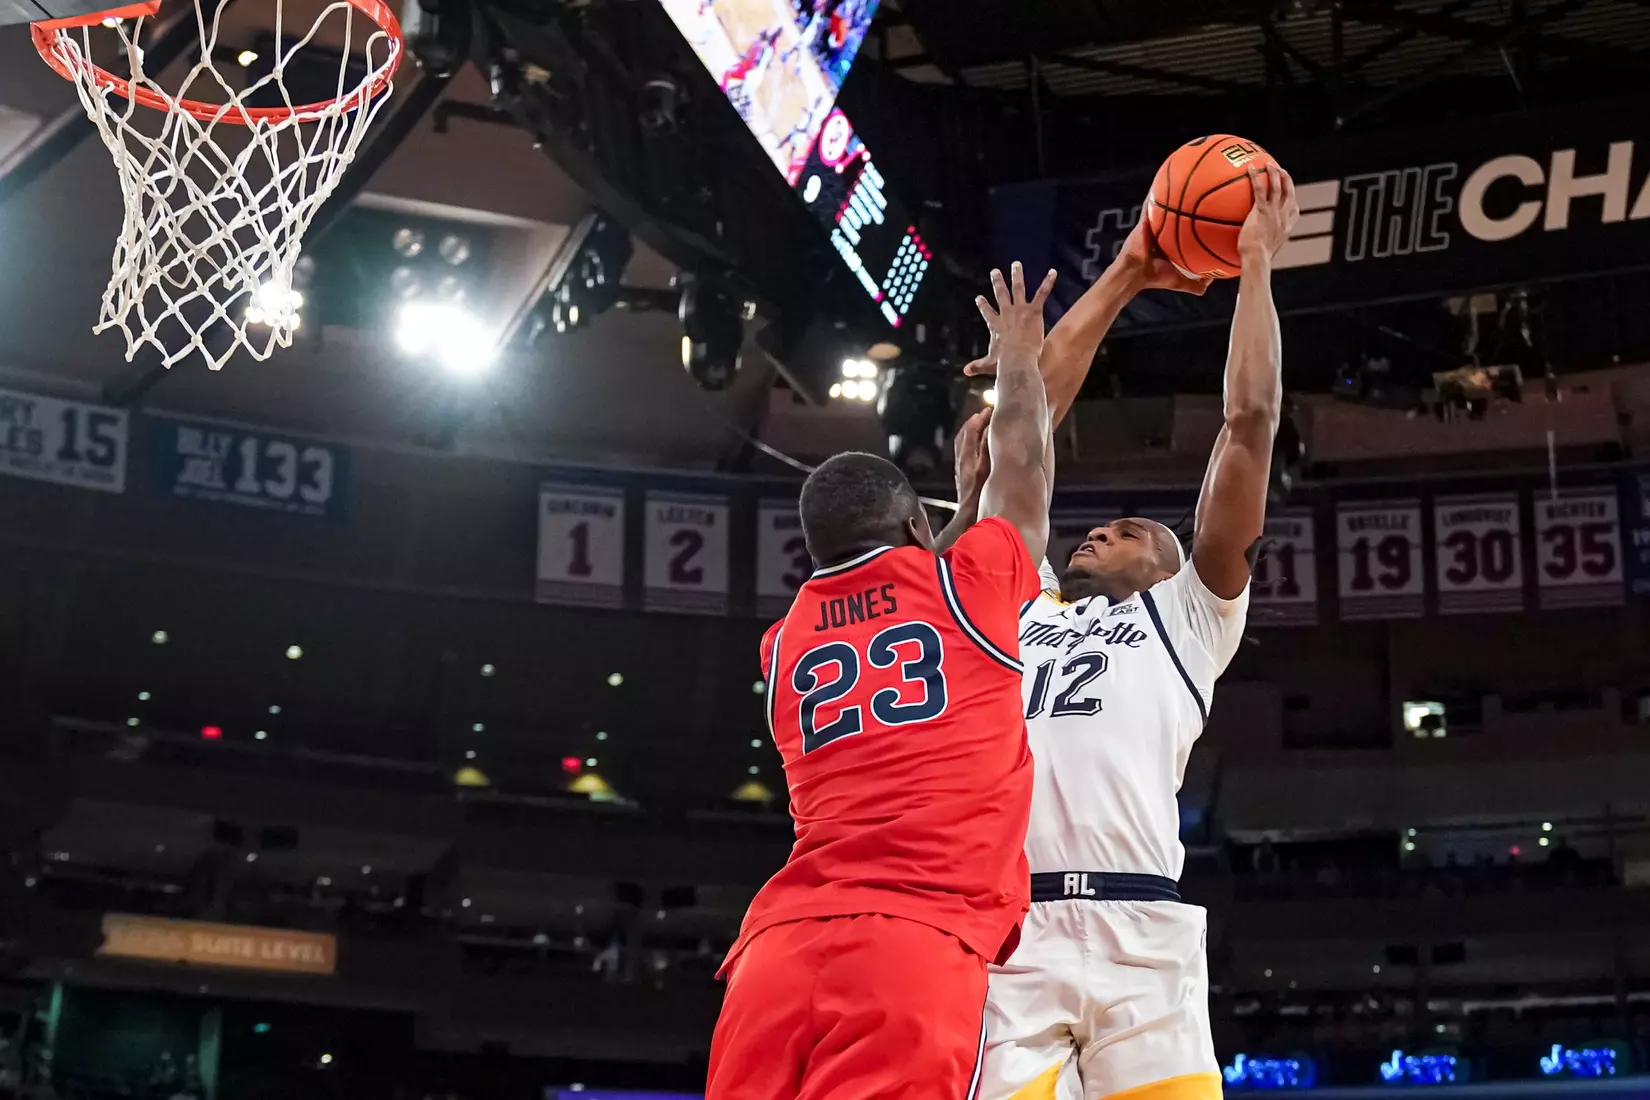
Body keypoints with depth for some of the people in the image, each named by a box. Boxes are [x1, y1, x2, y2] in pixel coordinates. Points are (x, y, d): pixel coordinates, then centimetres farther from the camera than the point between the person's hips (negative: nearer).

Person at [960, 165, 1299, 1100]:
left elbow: (1251, 421, 17)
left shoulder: (1189, 615, 23)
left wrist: (1257, 261, 23)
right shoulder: (1018, 605, 30)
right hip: (998, 942, 2)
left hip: (1137, 937, -2)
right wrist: (1121, 282, 33)